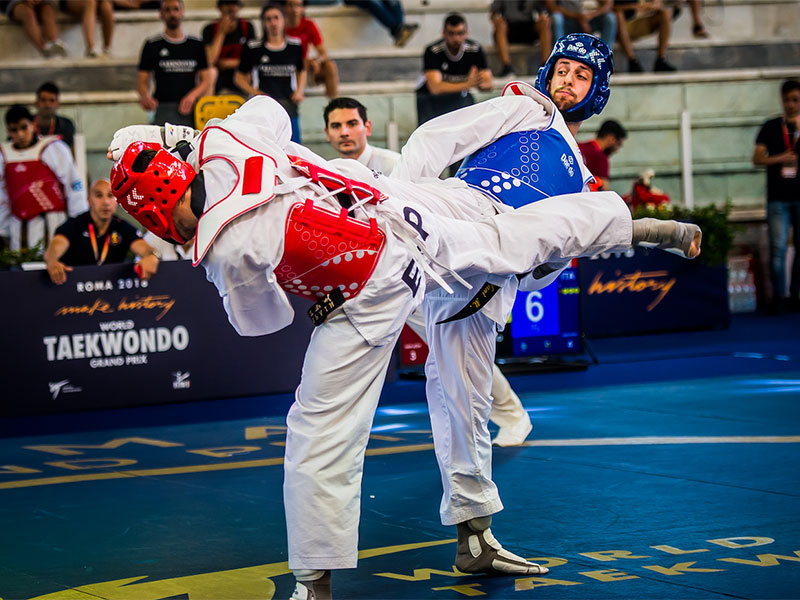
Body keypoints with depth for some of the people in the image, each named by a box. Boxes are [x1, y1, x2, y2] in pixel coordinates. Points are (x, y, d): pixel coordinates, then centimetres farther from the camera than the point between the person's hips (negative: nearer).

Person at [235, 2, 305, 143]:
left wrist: (299, 91, 7)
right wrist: (254, 92, -6)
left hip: (288, 105, 2)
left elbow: (301, 71, 24)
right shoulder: (253, 48, 1)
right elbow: (239, 77, 9)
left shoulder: (295, 46, 7)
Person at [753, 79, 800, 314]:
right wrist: (780, 158, -11)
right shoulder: (771, 127, 7)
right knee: (778, 248, -6)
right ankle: (778, 297, 0)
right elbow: (757, 158, 2)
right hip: (778, 198, -1)